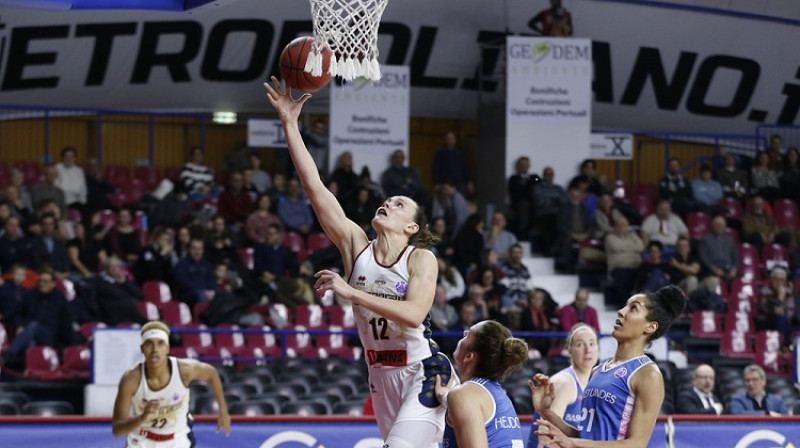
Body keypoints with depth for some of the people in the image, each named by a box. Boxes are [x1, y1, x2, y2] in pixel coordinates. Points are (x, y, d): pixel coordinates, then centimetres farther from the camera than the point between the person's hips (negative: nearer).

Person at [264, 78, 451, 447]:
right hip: (380, 373, 6)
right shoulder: (356, 245, 1)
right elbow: (314, 187, -5)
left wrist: (350, 292, -30)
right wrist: (290, 125, -11)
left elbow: (414, 314, -28)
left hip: (421, 374, -5)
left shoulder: (421, 258, -10)